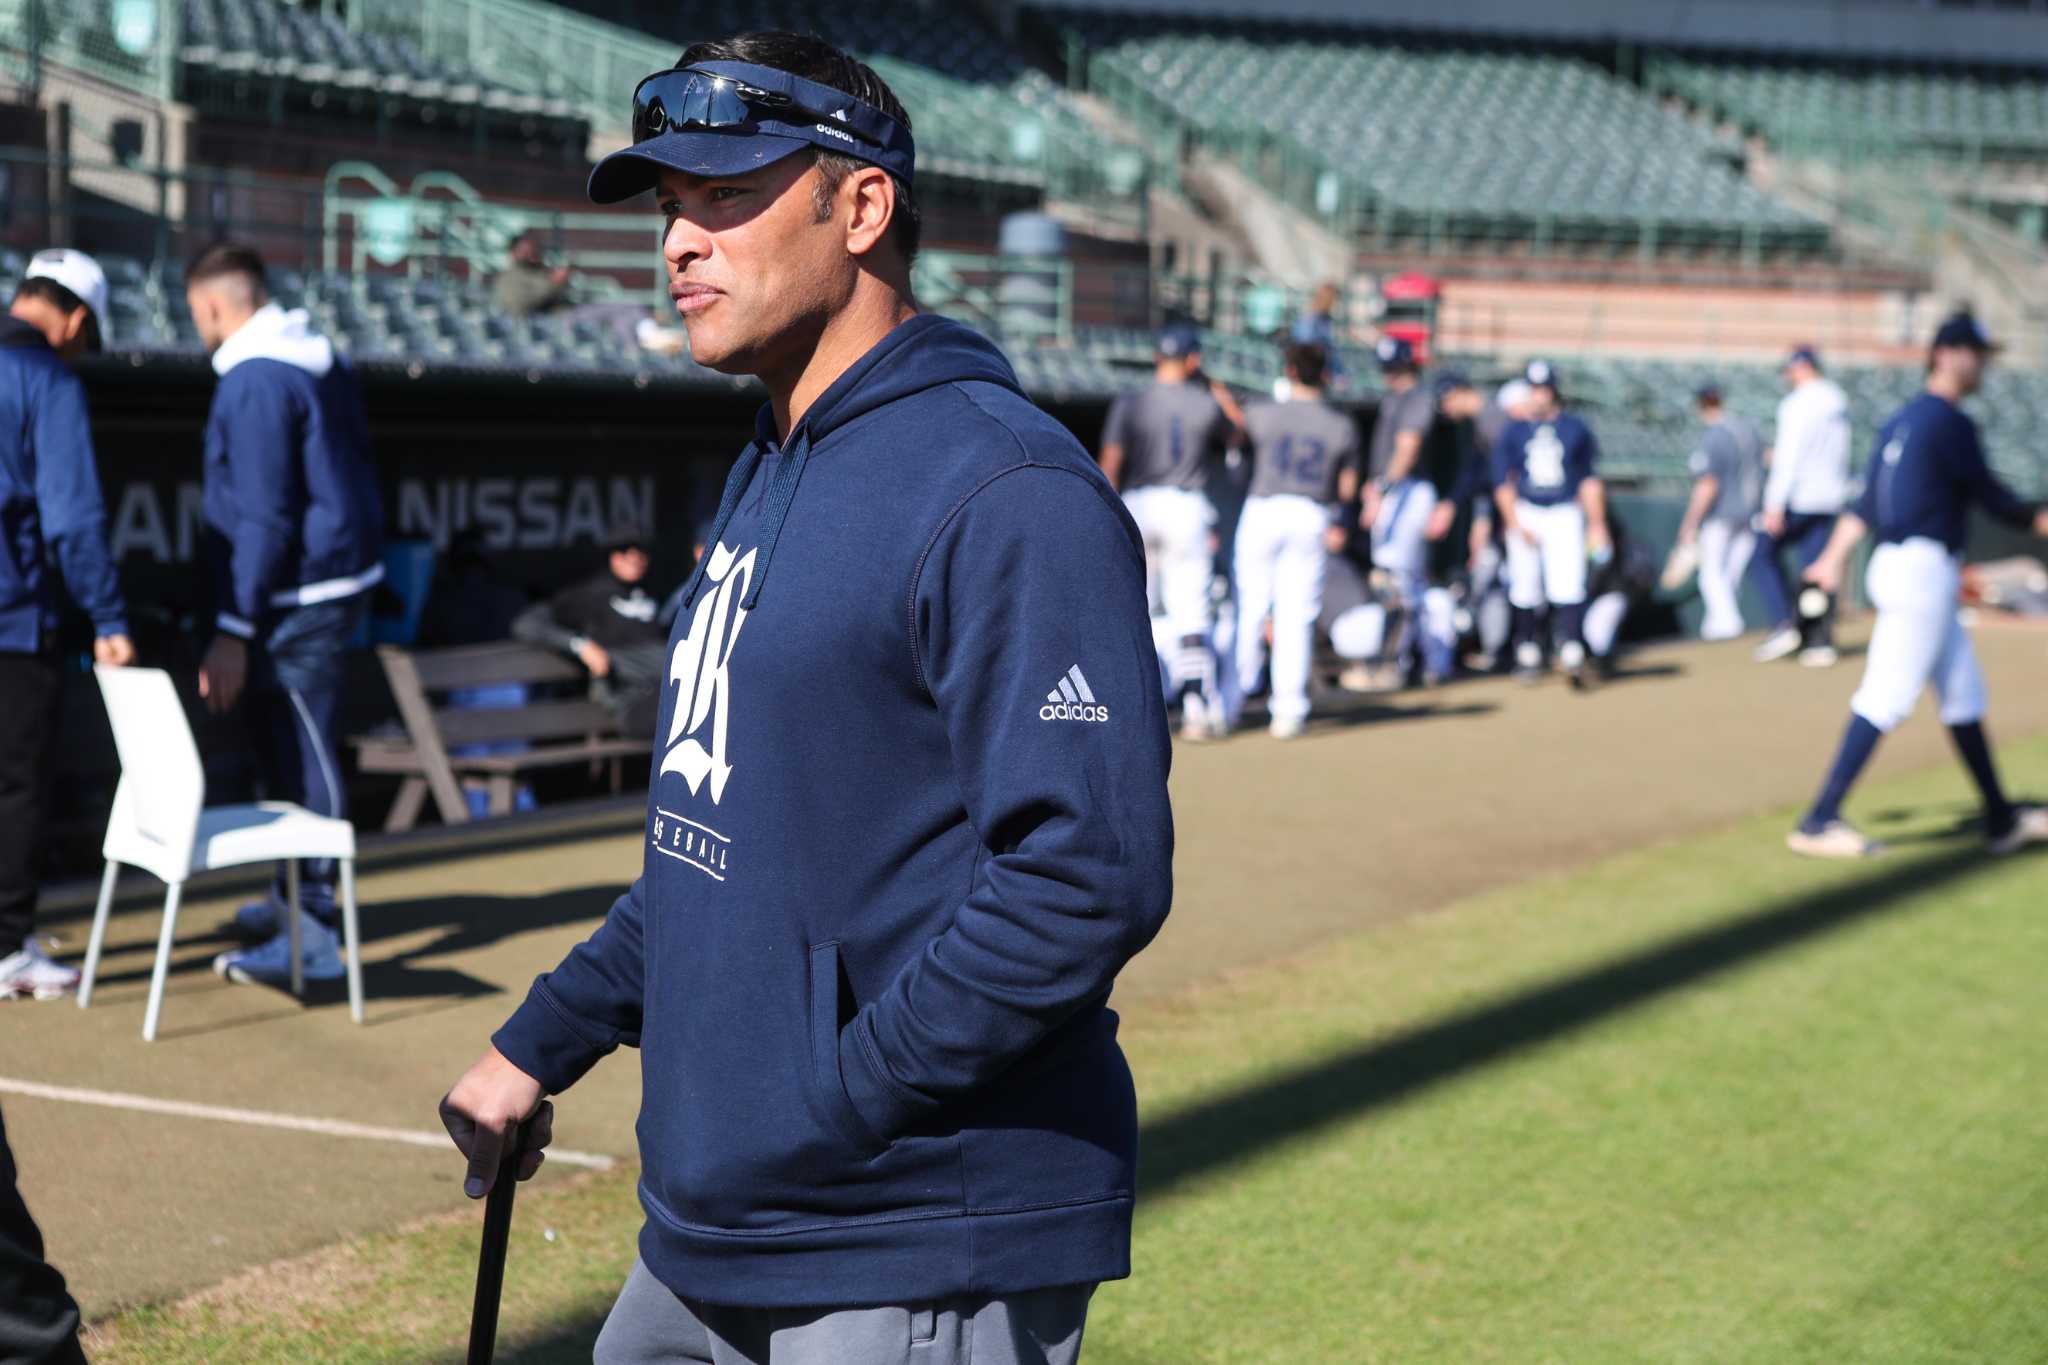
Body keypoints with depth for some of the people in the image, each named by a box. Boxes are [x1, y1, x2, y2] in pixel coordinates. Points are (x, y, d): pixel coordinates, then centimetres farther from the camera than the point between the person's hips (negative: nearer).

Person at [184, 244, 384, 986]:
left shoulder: (257, 382, -17)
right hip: (341, 576, 10)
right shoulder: (322, 360, 13)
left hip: (297, 597, -10)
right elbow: (353, 473, 18)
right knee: (285, 747, 19)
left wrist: (233, 631, -19)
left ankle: (311, 933, -5)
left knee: (302, 757, -7)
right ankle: (294, 897, 31)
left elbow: (263, 520, -21)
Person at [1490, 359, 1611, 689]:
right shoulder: (1513, 431, 4)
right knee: (1525, 590, 4)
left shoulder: (1574, 428, 5)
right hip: (1525, 514, 1)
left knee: (1569, 585, -14)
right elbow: (1503, 482, 4)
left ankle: (1572, 655, -20)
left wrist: (1597, 525, 7)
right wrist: (1515, 524, -6)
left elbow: (1589, 480, 10)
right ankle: (1528, 653, 17)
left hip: (1565, 515, -1)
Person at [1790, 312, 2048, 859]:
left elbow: (1867, 499, 14)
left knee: (1964, 695, 14)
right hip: (1922, 569, -10)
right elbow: (1988, 494, -10)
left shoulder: (1904, 420, 17)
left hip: (1895, 564, 10)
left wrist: (1835, 555, 12)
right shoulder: (1951, 423, -12)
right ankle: (1819, 821, -13)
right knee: (1887, 697, -11)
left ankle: (2002, 821, 22)